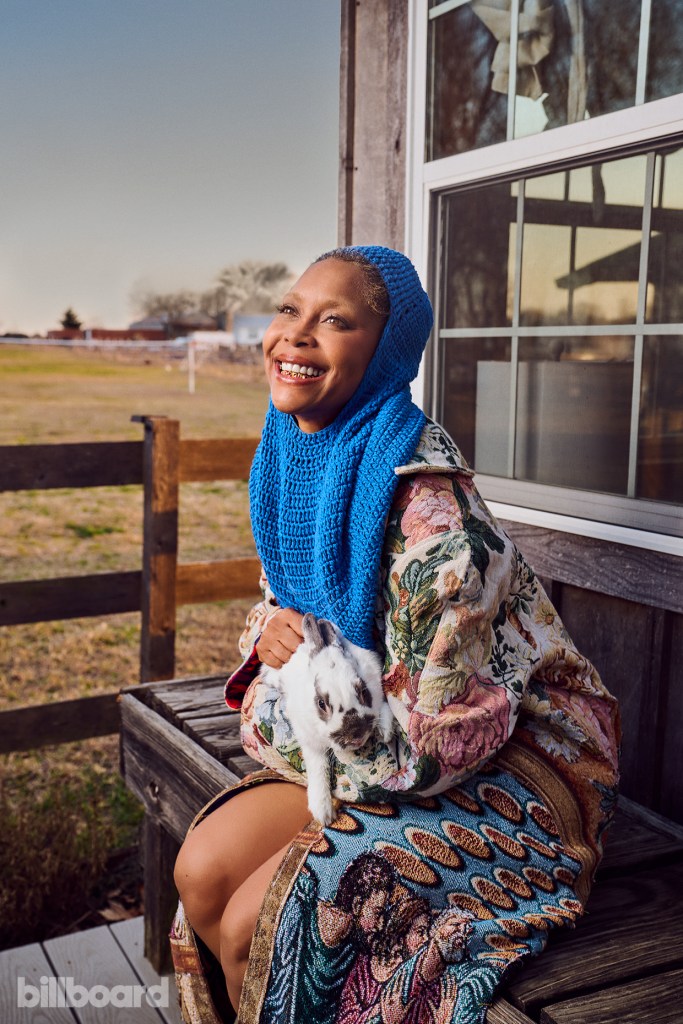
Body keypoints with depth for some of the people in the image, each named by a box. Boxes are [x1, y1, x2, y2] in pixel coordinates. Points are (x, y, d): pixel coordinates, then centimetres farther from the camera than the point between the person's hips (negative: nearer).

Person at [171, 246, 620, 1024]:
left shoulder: (421, 492, -28)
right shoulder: (293, 455, -2)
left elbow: (440, 734, -26)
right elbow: (283, 600, 15)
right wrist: (271, 636, -10)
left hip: (505, 768, -7)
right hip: (375, 740, 8)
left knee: (257, 924, -17)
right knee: (200, 870, -4)